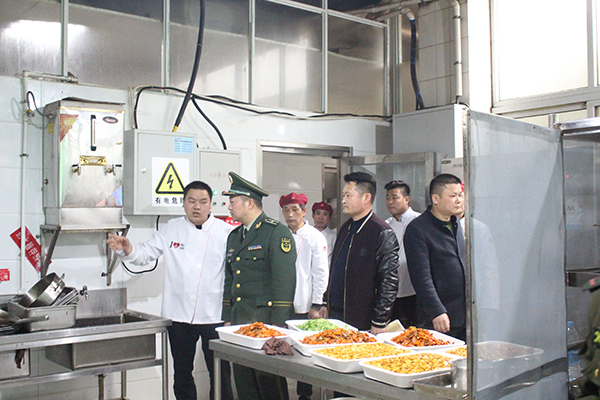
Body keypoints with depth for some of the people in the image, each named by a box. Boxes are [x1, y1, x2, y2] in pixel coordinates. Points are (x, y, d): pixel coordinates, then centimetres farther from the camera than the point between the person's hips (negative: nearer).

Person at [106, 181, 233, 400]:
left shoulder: (225, 232, -3)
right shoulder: (171, 230, 6)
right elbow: (145, 254, 8)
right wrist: (127, 249, -12)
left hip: (214, 316, -3)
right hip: (179, 316, 3)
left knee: (220, 374, 4)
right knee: (182, 374, 15)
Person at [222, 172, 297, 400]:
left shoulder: (277, 232, -8)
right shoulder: (234, 236, 17)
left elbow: (285, 281, -14)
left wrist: (278, 326, -18)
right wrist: (227, 319, 16)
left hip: (266, 321, -8)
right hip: (238, 321, 8)